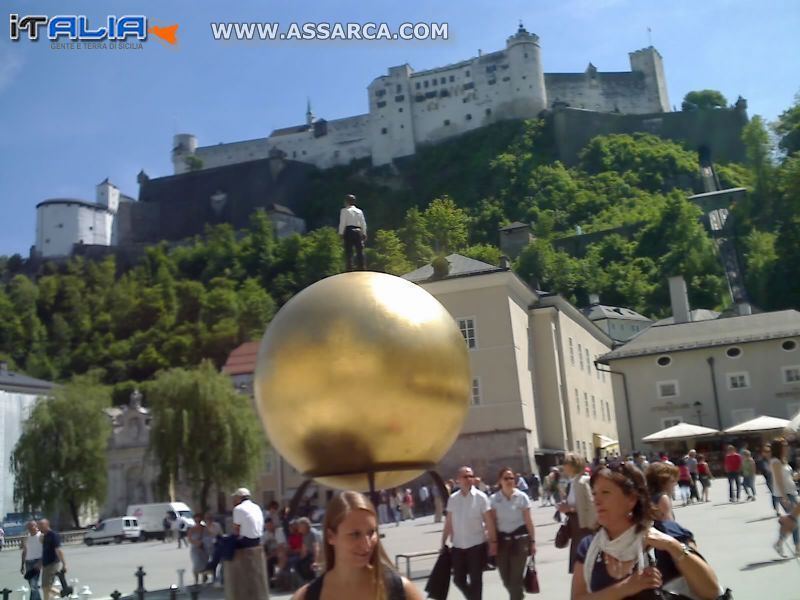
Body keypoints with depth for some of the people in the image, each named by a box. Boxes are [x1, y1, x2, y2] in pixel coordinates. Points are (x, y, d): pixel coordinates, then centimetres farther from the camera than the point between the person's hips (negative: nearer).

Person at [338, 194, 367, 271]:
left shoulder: (344, 210, -1)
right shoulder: (359, 211, 12)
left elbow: (342, 223, -6)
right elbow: (363, 223, 10)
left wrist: (341, 233, -3)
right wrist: (364, 233, 15)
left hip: (348, 231, -4)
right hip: (358, 231, 4)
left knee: (349, 252, -3)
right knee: (360, 251, 6)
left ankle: (350, 269, -7)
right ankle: (362, 268, 7)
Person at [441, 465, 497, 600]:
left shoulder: (480, 497, -7)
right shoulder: (453, 499, 3)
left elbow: (489, 522, -8)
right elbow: (448, 523, 6)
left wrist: (493, 542, -13)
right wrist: (443, 543, 6)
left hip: (476, 545, -4)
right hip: (458, 546, 4)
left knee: (475, 579, 3)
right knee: (458, 579, 11)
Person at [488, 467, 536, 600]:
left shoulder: (522, 496, -4)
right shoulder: (494, 499, -1)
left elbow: (528, 521, -2)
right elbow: (492, 523, 0)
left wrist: (532, 541, -3)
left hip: (520, 538, -2)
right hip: (502, 539, 2)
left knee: (516, 576, -3)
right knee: (505, 578, 8)